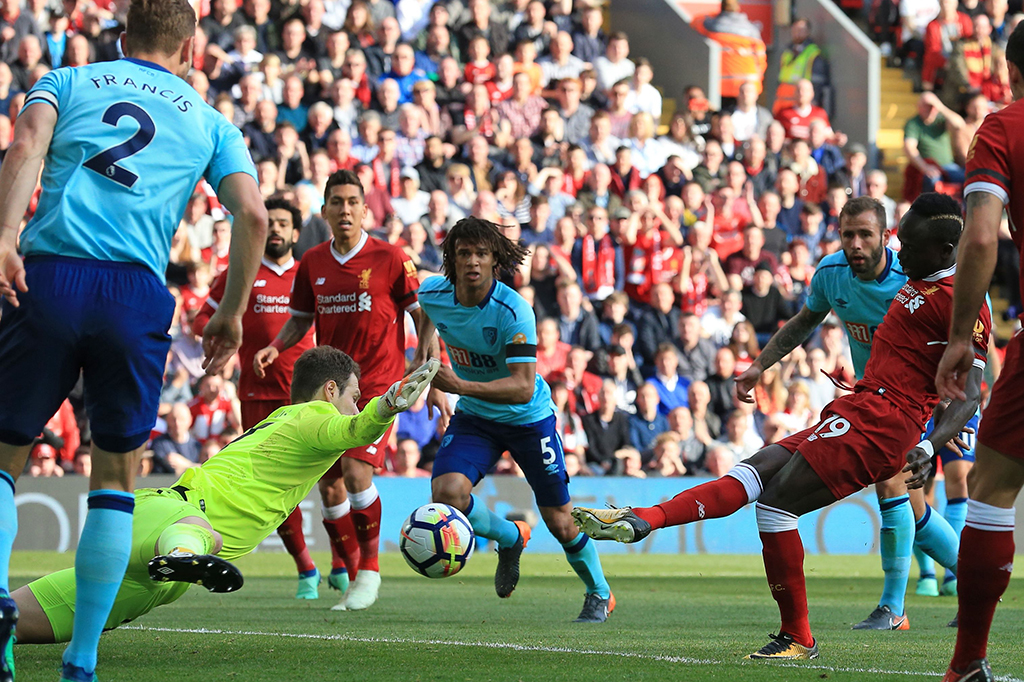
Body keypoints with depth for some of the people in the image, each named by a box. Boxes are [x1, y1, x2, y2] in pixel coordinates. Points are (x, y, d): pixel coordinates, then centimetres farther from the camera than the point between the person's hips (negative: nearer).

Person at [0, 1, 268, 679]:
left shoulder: (67, 81, 20)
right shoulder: (208, 121, 21)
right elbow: (253, 215, 7)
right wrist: (232, 313, 15)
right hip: (136, 291, 0)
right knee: (115, 477, 11)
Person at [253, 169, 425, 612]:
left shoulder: (390, 259, -5)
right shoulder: (312, 263, 7)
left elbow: (424, 317, -1)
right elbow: (300, 321, 18)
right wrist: (274, 348, -2)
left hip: (377, 384, -5)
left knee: (356, 472, -20)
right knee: (329, 486, 3)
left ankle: (369, 570, -3)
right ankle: (350, 576, 16)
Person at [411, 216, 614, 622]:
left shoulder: (513, 311, -30)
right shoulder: (434, 294, -15)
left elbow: (523, 387, -35)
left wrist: (461, 386, -44)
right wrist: (423, 349, 8)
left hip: (528, 418, -3)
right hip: (474, 418, 3)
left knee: (561, 523, 4)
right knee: (446, 494, -22)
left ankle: (599, 593, 34)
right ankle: (510, 538, 11)